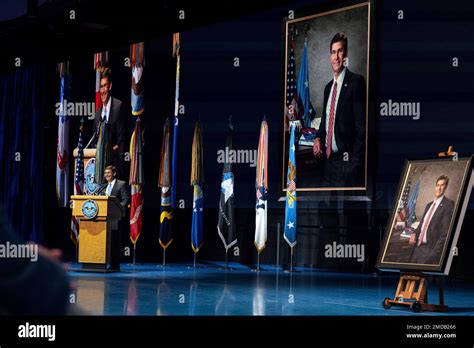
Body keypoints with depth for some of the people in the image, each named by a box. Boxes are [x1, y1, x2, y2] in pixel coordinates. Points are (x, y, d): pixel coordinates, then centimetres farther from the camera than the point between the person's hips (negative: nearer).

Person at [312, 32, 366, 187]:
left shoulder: (356, 82, -10)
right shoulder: (328, 87, 15)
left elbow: (362, 127, -15)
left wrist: (354, 165, -19)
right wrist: (318, 138, 5)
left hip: (346, 162, -8)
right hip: (327, 159, 8)